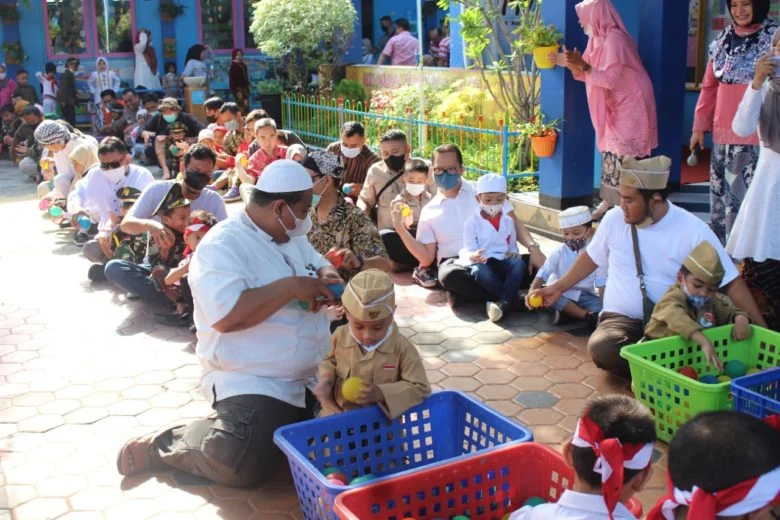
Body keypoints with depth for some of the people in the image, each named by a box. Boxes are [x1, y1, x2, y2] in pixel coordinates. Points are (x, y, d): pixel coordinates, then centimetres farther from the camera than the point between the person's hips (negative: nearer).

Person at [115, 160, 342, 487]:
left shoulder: (292, 237, 12)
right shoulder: (223, 245, -16)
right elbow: (226, 316, -29)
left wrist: (327, 277, -2)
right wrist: (290, 286, -24)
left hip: (313, 377, 9)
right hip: (254, 384, -8)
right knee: (243, 466, -24)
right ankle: (166, 445, 5)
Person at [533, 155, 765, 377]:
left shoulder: (692, 230, -11)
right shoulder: (614, 219, -2)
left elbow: (731, 282, -6)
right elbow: (591, 258, 17)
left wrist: (760, 329, -11)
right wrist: (558, 287, 17)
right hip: (622, 318, 2)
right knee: (600, 348, -34)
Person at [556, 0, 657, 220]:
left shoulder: (613, 39, -21)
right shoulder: (598, 39, 8)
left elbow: (609, 79, -26)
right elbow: (591, 75, 12)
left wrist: (582, 65, -27)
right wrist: (572, 64, 2)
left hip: (630, 106, -10)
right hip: (615, 107, 10)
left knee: (625, 157, -9)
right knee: (611, 153, 11)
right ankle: (610, 201, 17)